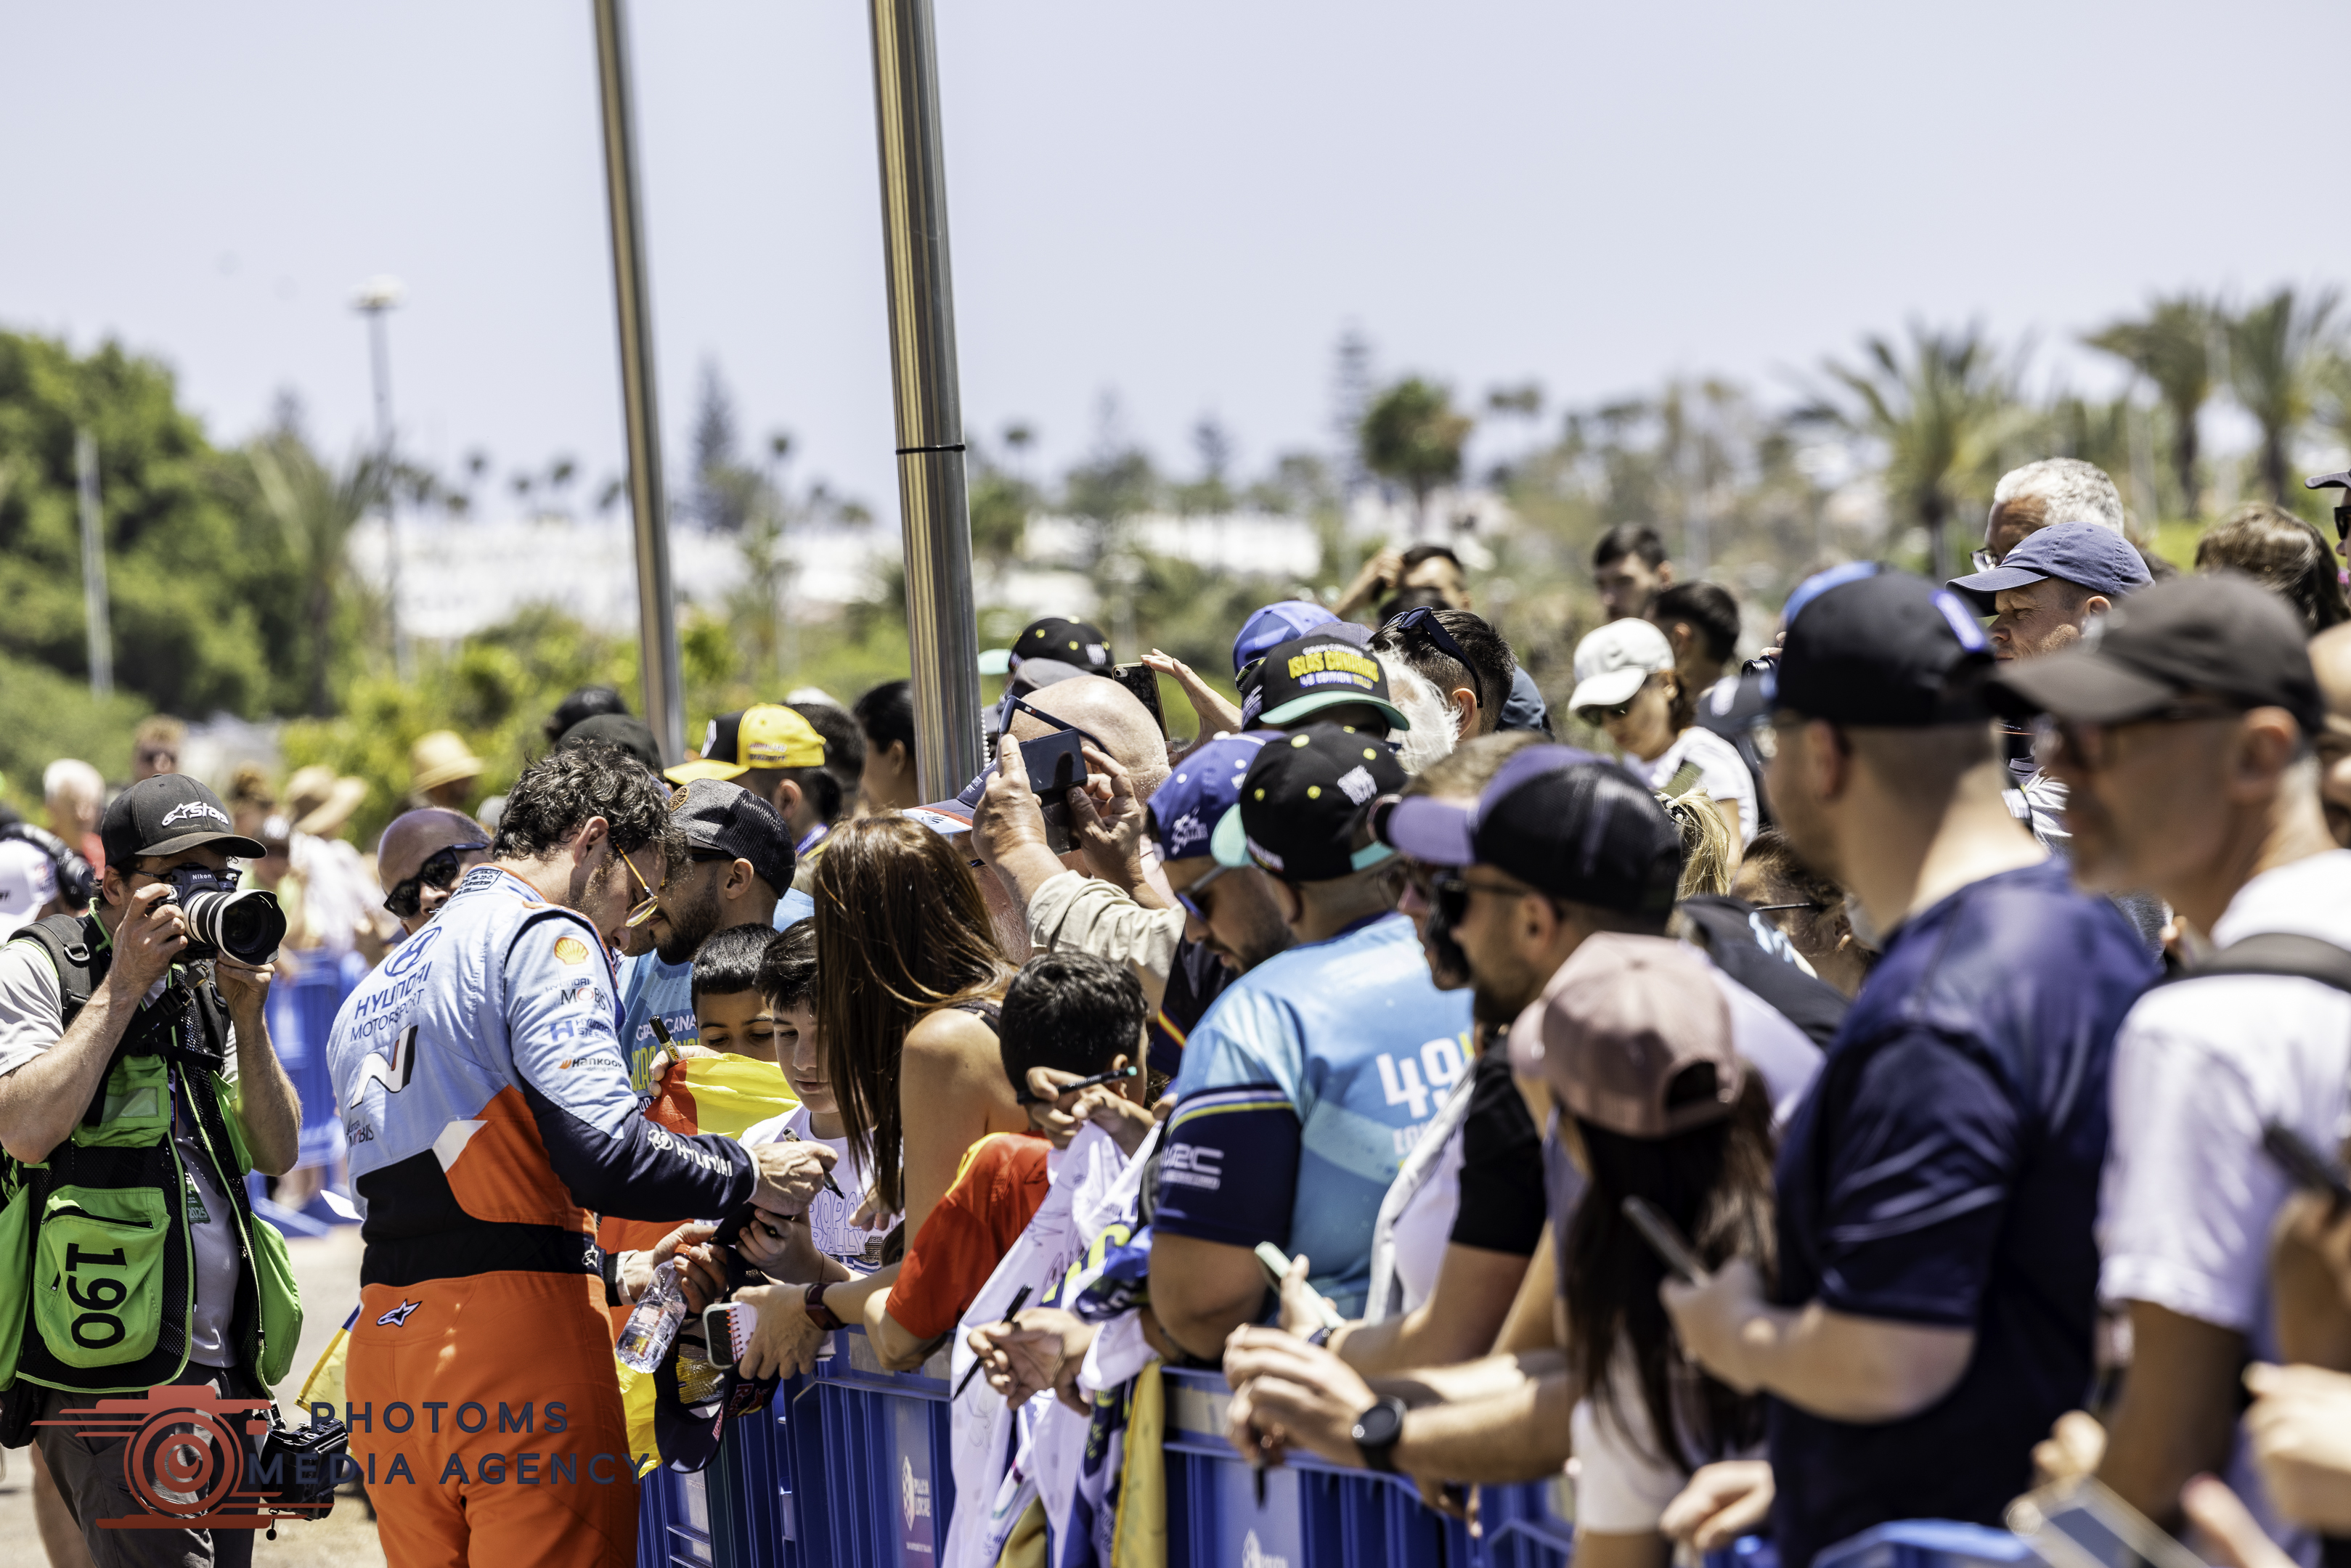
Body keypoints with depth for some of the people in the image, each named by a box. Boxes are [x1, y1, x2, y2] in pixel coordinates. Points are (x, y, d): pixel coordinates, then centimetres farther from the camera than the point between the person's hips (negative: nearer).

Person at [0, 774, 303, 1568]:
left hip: (227, 1366, 7)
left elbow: (278, 1154, 11)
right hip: (113, 1374, -7)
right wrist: (123, 985, -12)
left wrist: (247, 1018, -2)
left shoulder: (208, 983, 18)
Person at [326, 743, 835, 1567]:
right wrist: (751, 1173, -1)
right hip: (517, 1332, -8)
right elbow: (607, 1155, -17)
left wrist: (635, 1262, 25)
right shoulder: (546, 939, -4)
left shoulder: (376, 987, 23)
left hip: (384, 1340, 8)